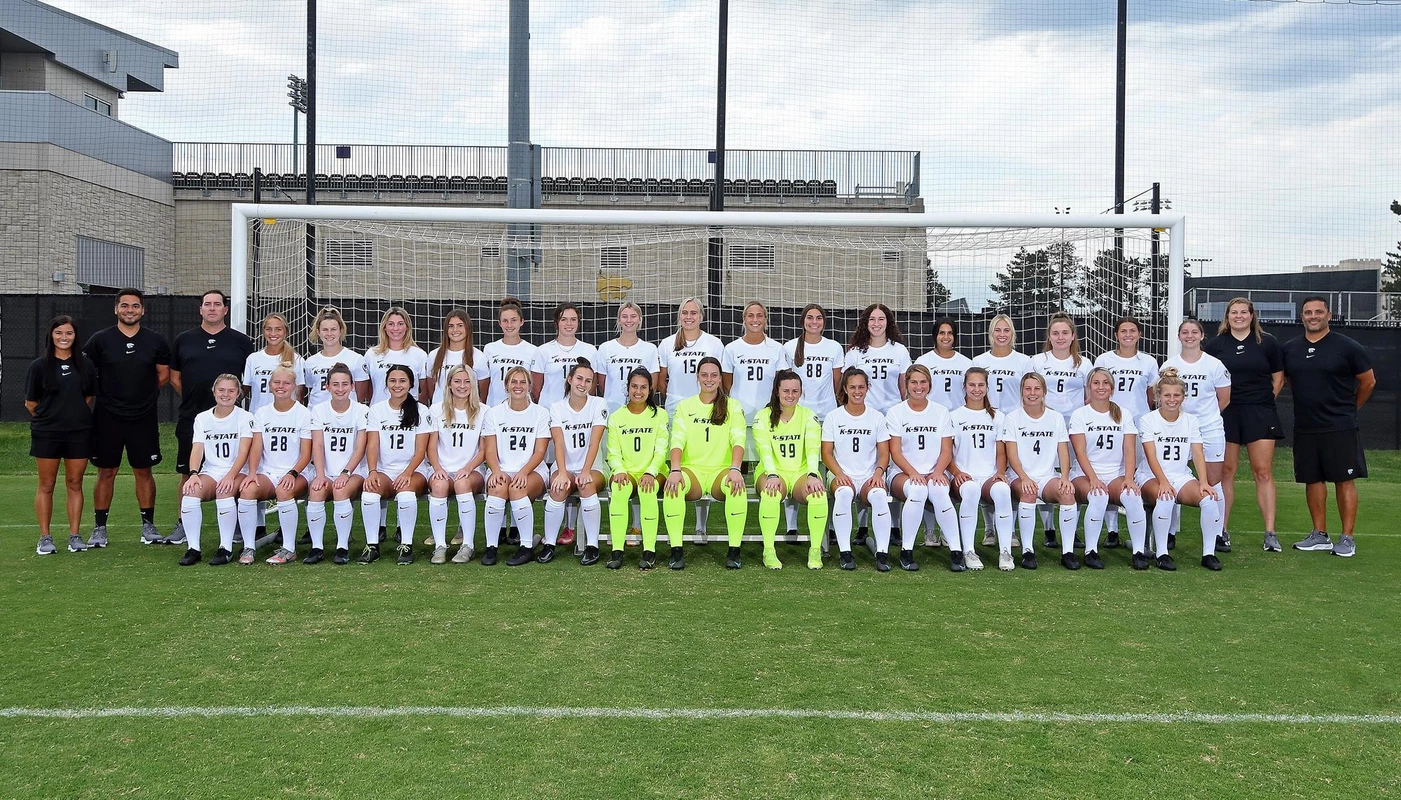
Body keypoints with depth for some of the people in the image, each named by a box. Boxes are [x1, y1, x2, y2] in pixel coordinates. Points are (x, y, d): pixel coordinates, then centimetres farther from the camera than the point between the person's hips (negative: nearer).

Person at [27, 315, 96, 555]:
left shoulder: (85, 364, 5)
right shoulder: (40, 365, -1)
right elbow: (30, 403, 3)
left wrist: (75, 415, 7)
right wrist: (48, 418, 4)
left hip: (79, 433, 2)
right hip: (46, 435, -2)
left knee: (75, 484, 5)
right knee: (46, 485, 4)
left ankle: (74, 536, 12)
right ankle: (45, 537, 11)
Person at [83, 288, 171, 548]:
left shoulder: (156, 341, 2)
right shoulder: (100, 340, -2)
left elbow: (163, 375, 12)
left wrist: (144, 395, 9)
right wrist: (106, 395, 6)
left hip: (144, 418, 1)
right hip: (107, 417, -1)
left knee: (143, 471, 6)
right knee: (106, 472, 5)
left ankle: (148, 525, 16)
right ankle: (99, 528, 13)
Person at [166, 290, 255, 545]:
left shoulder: (241, 342, 6)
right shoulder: (184, 340, 11)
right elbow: (174, 377, 17)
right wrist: (192, 399, 8)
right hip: (191, 419, 2)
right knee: (189, 474, 6)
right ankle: (183, 525, 15)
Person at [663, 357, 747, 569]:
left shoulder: (733, 406, 9)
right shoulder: (684, 406, 11)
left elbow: (738, 440, -5)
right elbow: (677, 441, -1)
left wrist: (735, 469, -24)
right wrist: (675, 470, -20)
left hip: (721, 470, 0)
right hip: (692, 469, 1)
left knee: (737, 486, -35)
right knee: (672, 485, -33)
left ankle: (734, 551, -24)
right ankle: (676, 550, -24)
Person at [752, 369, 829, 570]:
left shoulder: (809, 417, 6)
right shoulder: (763, 417, 2)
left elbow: (813, 449, -8)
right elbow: (764, 450, -11)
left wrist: (813, 475, -27)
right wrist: (772, 475, -29)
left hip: (801, 473, 1)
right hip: (773, 472, -1)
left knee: (818, 493, -31)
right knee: (771, 492, -36)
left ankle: (815, 550, -18)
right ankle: (769, 551, -26)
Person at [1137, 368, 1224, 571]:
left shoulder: (1190, 421, 9)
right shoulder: (1148, 420, -3)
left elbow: (1198, 454, -2)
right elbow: (1151, 456, -14)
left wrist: (1204, 482, -18)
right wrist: (1163, 482, -29)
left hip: (1181, 476, 3)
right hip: (1151, 477, -3)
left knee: (1210, 498, -25)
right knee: (1166, 498, -37)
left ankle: (1209, 553, -12)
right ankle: (1161, 553, -23)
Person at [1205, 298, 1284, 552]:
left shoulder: (1267, 342, 6)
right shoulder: (1215, 344, 6)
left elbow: (1278, 377, 11)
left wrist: (1266, 400, 3)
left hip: (1260, 413, 0)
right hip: (1225, 413, 1)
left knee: (1263, 472, -3)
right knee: (1226, 471, 3)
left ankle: (1270, 533, 0)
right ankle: (1222, 530, 10)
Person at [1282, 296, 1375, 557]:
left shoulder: (1347, 347, -6)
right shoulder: (1290, 349, 6)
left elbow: (1368, 381, 4)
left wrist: (1350, 408, 12)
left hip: (1340, 427, -4)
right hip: (1305, 428, 4)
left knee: (1344, 480, -2)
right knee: (1313, 479, 9)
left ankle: (1347, 538, 4)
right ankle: (1320, 535, 19)